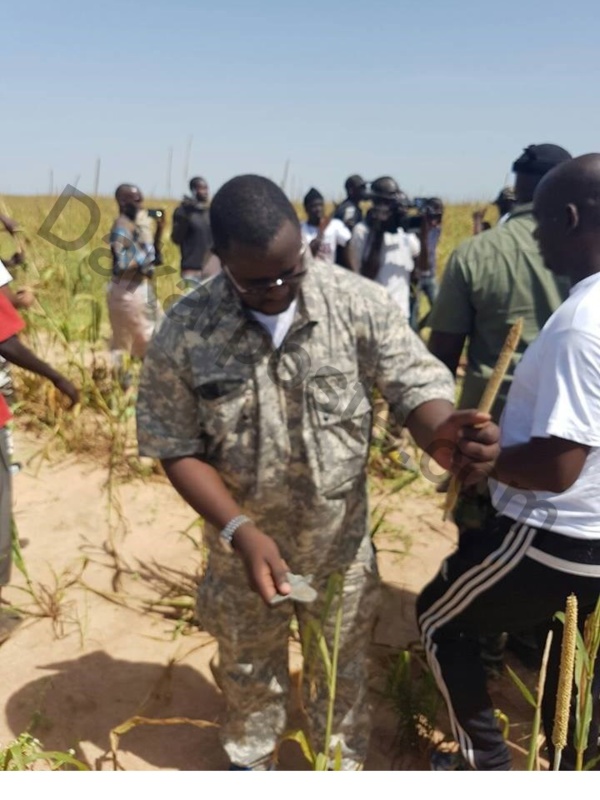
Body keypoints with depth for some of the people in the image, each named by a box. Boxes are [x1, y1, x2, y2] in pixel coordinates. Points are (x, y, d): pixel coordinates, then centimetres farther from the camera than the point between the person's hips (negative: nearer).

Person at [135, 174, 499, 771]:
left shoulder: (357, 303, -19)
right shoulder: (183, 332, -18)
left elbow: (413, 380, -19)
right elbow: (176, 448, -12)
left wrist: (439, 433, -43)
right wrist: (240, 530, -24)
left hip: (340, 539, 0)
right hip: (244, 542, 0)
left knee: (342, 666, 24)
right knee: (247, 665, 26)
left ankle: (343, 766, 55)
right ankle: (249, 761, 58)